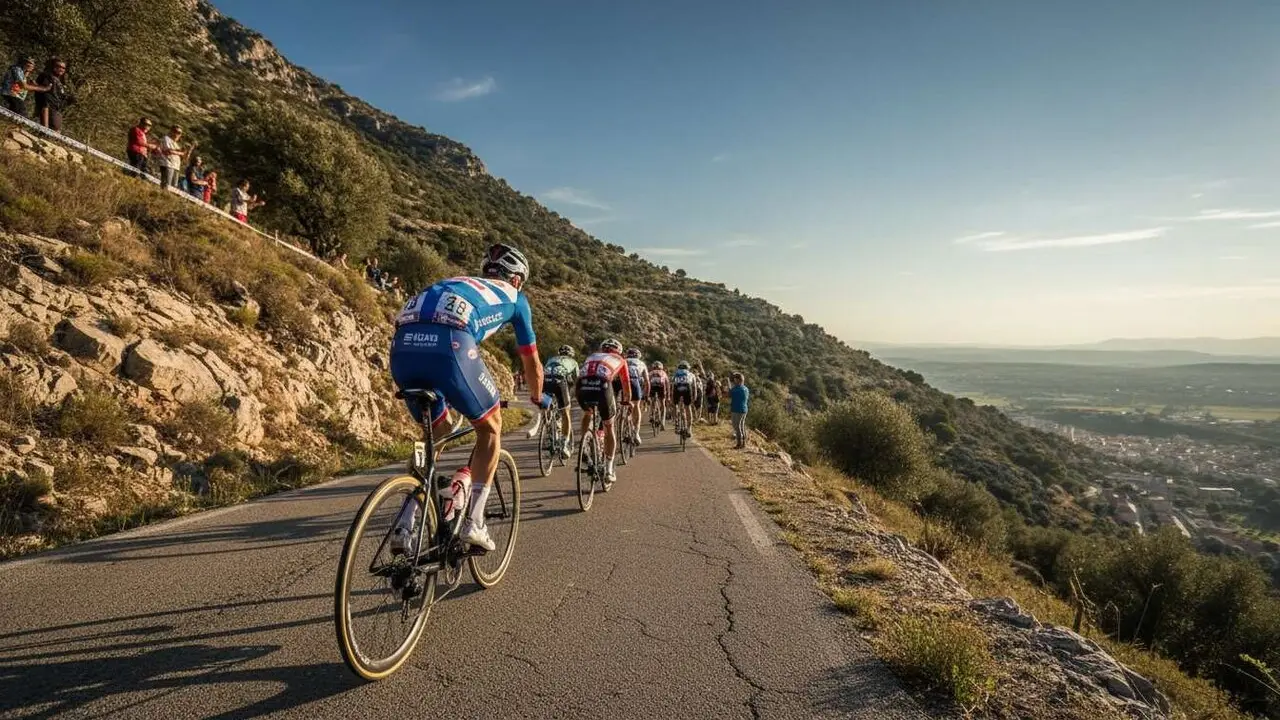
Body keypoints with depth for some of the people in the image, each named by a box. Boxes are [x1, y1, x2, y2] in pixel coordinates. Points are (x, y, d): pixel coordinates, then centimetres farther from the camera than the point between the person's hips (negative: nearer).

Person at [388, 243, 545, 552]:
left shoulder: (457, 283, 41)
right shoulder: (514, 297, 28)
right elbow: (531, 361, 36)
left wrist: (444, 397, 60)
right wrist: (538, 397, 56)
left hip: (403, 346, 6)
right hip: (448, 344, -5)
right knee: (490, 428, 18)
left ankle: (404, 526, 16)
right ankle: (474, 522, 12)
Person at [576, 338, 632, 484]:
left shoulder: (591, 356, 37)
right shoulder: (619, 360, 29)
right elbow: (626, 384, 33)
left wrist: (589, 400, 50)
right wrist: (627, 400, 52)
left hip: (582, 386, 3)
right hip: (603, 386, -3)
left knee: (587, 413, 37)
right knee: (609, 427, 18)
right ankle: (609, 469, 18)